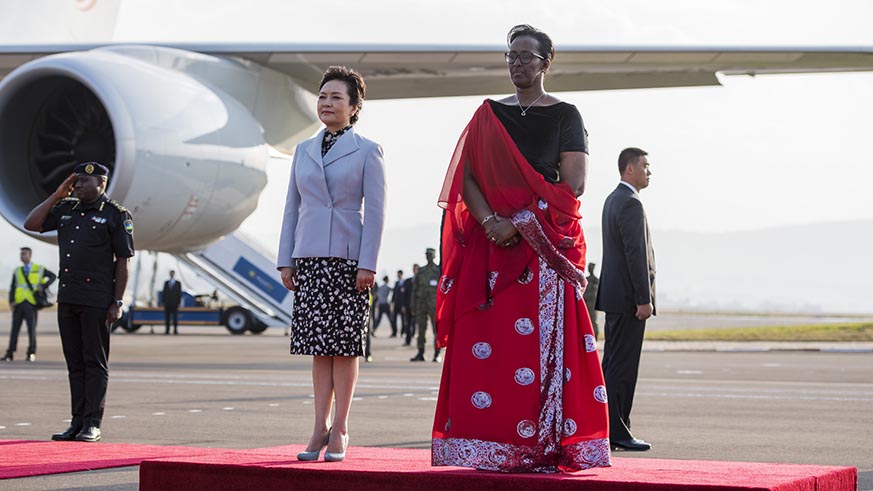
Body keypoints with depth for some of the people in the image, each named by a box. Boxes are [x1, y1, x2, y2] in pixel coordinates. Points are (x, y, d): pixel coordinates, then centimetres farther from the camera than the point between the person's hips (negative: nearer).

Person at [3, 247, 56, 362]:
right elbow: (12, 288, 10)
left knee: (31, 328, -2)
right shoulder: (17, 271, 13)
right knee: (15, 328, 1)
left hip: (31, 304, -2)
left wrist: (44, 287, -5)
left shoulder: (39, 269, 9)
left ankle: (31, 354, 4)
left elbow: (53, 276, 10)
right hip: (18, 304, 2)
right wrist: (11, 301, -4)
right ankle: (10, 354, 2)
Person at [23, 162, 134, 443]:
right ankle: (77, 422, 13)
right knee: (75, 363, 8)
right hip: (67, 299, 6)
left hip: (97, 302, -6)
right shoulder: (66, 209, 14)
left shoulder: (116, 215, -3)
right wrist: (57, 195, 6)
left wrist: (117, 302, -10)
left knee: (95, 362, -2)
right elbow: (31, 224, 9)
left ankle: (92, 424, 0)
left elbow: (123, 261, -5)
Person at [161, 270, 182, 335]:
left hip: (174, 303, -2)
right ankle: (167, 330, 2)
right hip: (167, 303, 2)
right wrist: (163, 301, 2)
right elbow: (164, 292, 9)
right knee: (167, 317, 0)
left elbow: (179, 293, 2)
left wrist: (179, 302, -5)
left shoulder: (178, 283, 4)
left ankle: (175, 330, -3)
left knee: (175, 317, -5)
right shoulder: (166, 283, 11)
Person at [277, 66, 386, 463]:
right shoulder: (304, 151, 13)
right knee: (318, 344, 4)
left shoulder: (367, 151, 1)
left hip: (348, 256, -4)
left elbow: (375, 211, -4)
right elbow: (292, 207, 14)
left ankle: (339, 429, 4)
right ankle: (320, 427, 7)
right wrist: (286, 260, 8)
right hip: (308, 256, 4)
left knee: (344, 344, -1)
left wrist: (368, 264, -12)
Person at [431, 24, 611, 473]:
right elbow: (469, 178, 5)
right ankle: (491, 448, -1)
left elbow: (573, 184, -5)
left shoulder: (564, 115, 6)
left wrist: (521, 219, -12)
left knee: (543, 344, -8)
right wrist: (491, 221, -13)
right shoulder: (489, 115, 14)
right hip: (493, 244, 3)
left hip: (548, 245, -3)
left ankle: (544, 448, -6)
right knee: (485, 345, -4)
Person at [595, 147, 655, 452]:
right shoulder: (631, 204, -14)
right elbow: (636, 254, -20)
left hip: (613, 295, 10)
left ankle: (606, 429, 15)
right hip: (628, 297, -10)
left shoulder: (612, 200, 17)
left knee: (612, 365, 11)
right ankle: (616, 431, -7)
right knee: (623, 367, -8)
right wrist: (644, 299, -20)